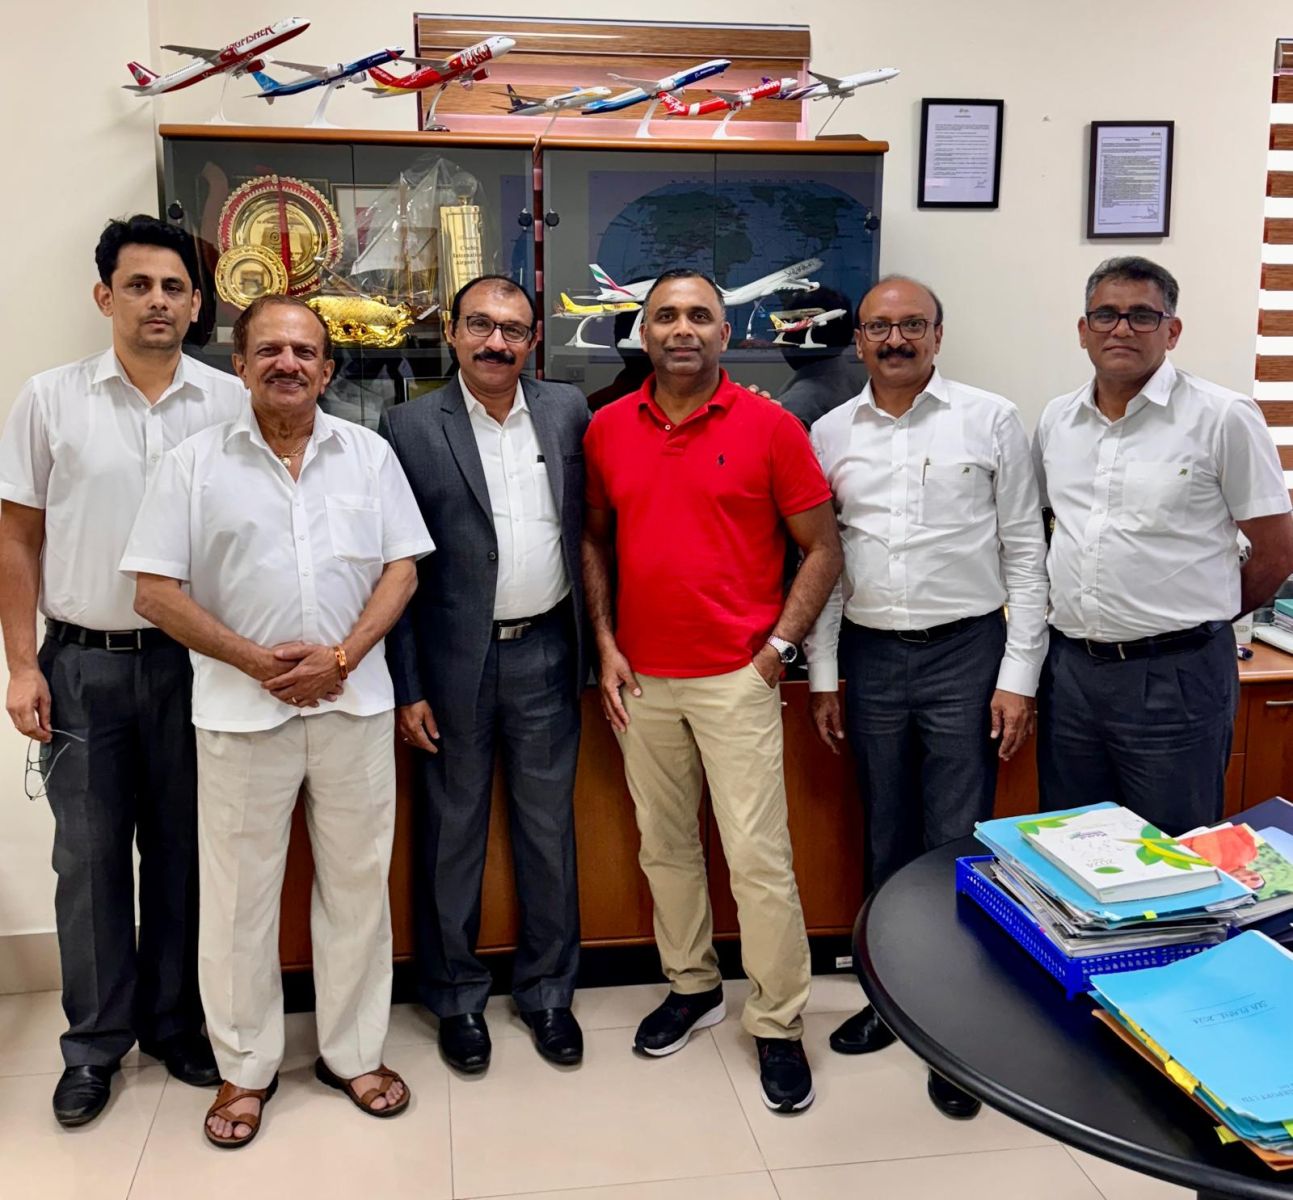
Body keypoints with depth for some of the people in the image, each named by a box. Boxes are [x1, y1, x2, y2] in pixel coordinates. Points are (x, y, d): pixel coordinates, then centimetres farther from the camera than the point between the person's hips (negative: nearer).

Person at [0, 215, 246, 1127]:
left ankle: (176, 1022, 28)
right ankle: (98, 1041, 24)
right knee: (89, 855, 8)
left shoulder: (232, 404, 1)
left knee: (184, 851, 11)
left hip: (195, 662, 0)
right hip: (83, 664, 0)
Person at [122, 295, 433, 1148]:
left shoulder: (370, 454, 5)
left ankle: (354, 1053, 28)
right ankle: (246, 1068, 26)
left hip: (354, 701, 2)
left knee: (358, 884, 11)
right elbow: (156, 590, -3)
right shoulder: (195, 463, 0)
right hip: (241, 708, -1)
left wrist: (341, 657, -12)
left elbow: (402, 568, 2)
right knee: (240, 895, 8)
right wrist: (255, 660, -12)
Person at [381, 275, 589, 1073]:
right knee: (453, 834, 11)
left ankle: (548, 988, 30)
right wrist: (407, 687, -7)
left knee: (550, 827, 13)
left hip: (547, 653, 3)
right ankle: (458, 995, 29)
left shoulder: (568, 411, 4)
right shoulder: (411, 428, -5)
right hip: (456, 659, -2)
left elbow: (587, 524, 9)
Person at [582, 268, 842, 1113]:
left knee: (759, 857, -2)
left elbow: (823, 549, -2)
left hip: (736, 677, -4)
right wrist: (605, 644, 4)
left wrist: (777, 648, -8)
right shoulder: (608, 429, 5)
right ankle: (693, 987, 34)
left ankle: (779, 1025, 14)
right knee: (665, 846, 15)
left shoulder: (770, 426, -5)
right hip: (641, 679, 4)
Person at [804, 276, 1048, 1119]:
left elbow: (1024, 552, -1)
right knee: (887, 841, 14)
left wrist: (1018, 676, -6)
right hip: (870, 657, 3)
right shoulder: (831, 434, 7)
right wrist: (823, 676, 7)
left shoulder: (991, 420, -1)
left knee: (958, 844, 1)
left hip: (966, 650, -3)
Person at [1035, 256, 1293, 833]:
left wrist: (1193, 622, 6)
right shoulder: (1056, 419, 9)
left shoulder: (1223, 417, -6)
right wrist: (1079, 619, 10)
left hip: (1175, 676, -4)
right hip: (1069, 670, 5)